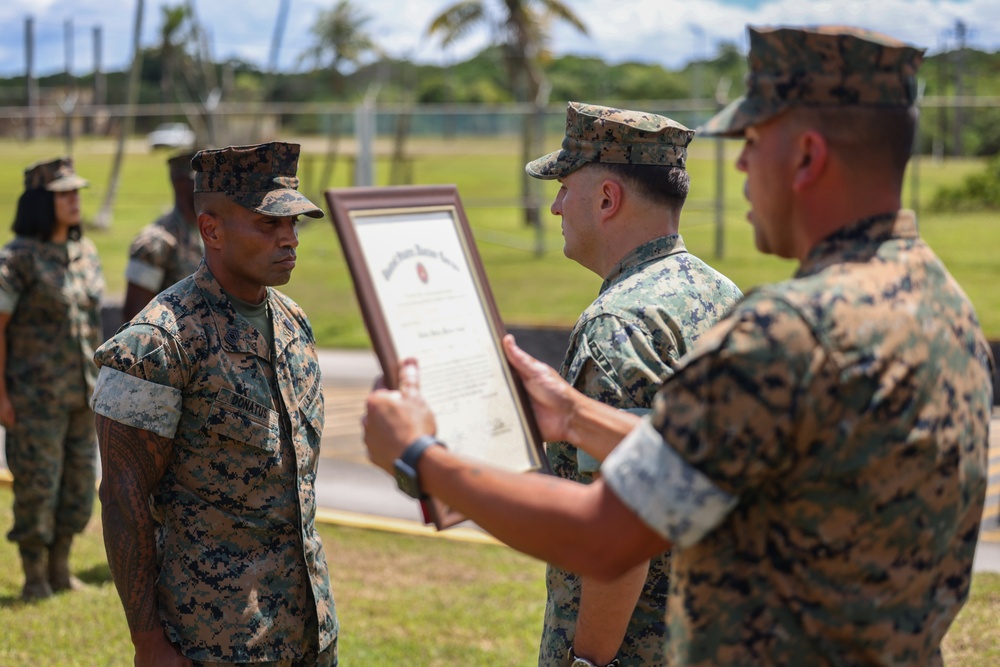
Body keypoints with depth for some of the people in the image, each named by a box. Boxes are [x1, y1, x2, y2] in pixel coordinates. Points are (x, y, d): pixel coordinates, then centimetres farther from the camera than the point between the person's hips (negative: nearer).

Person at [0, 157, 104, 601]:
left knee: (79, 480, 10)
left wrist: (99, 382, 14)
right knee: (36, 484, -1)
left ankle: (60, 569, 26)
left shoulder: (86, 253, 8)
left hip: (81, 393, 6)